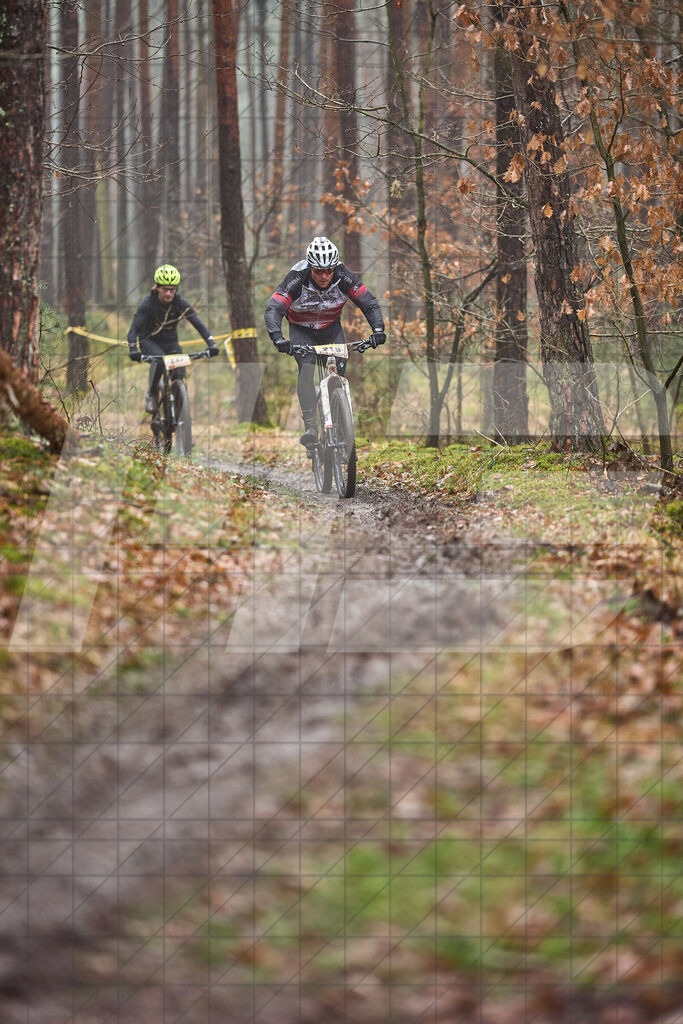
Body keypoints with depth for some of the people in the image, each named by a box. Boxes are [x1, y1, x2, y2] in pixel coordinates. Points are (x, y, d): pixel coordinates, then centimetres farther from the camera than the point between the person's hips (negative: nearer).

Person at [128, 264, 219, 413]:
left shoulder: (180, 303, -17)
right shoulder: (148, 304, -23)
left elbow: (198, 324, -19)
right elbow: (134, 329, -27)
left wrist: (211, 343, -34)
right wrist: (133, 349, -45)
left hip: (170, 342, 3)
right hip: (150, 341, -3)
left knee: (180, 373, -18)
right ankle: (150, 395, -16)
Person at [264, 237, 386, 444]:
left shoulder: (343, 277, -25)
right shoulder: (297, 279, -30)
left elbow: (369, 302, -21)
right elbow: (273, 309, -35)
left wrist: (378, 329, -38)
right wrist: (278, 338, -52)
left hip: (331, 328, 2)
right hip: (301, 329, -2)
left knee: (339, 370, -13)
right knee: (306, 367, -26)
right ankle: (309, 425, -30)